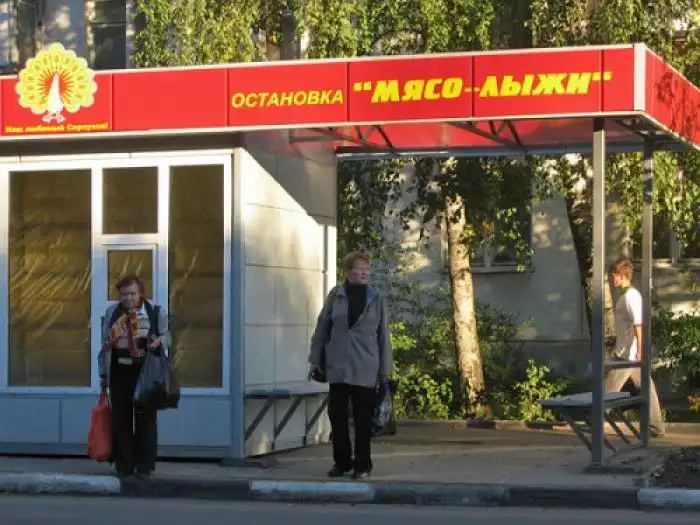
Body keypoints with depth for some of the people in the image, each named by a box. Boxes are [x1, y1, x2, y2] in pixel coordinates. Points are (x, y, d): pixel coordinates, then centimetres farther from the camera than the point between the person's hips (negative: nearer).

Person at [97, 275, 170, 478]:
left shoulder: (156, 312, 2)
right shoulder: (112, 313, 7)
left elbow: (166, 336, 13)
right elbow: (105, 345, 14)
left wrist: (159, 342, -12)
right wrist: (103, 376, 12)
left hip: (146, 372, -1)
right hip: (120, 372, 2)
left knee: (146, 419, 0)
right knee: (121, 419, 2)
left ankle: (144, 466, 7)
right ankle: (123, 465, 10)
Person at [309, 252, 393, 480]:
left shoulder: (376, 298, 1)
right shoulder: (336, 295, 3)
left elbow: (384, 335, 3)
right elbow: (322, 327, 8)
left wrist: (385, 369, 1)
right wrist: (315, 359, 7)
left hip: (365, 370, -1)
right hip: (337, 367, 1)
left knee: (363, 418, 2)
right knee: (337, 415, 5)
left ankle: (362, 465, 12)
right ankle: (341, 462, 19)